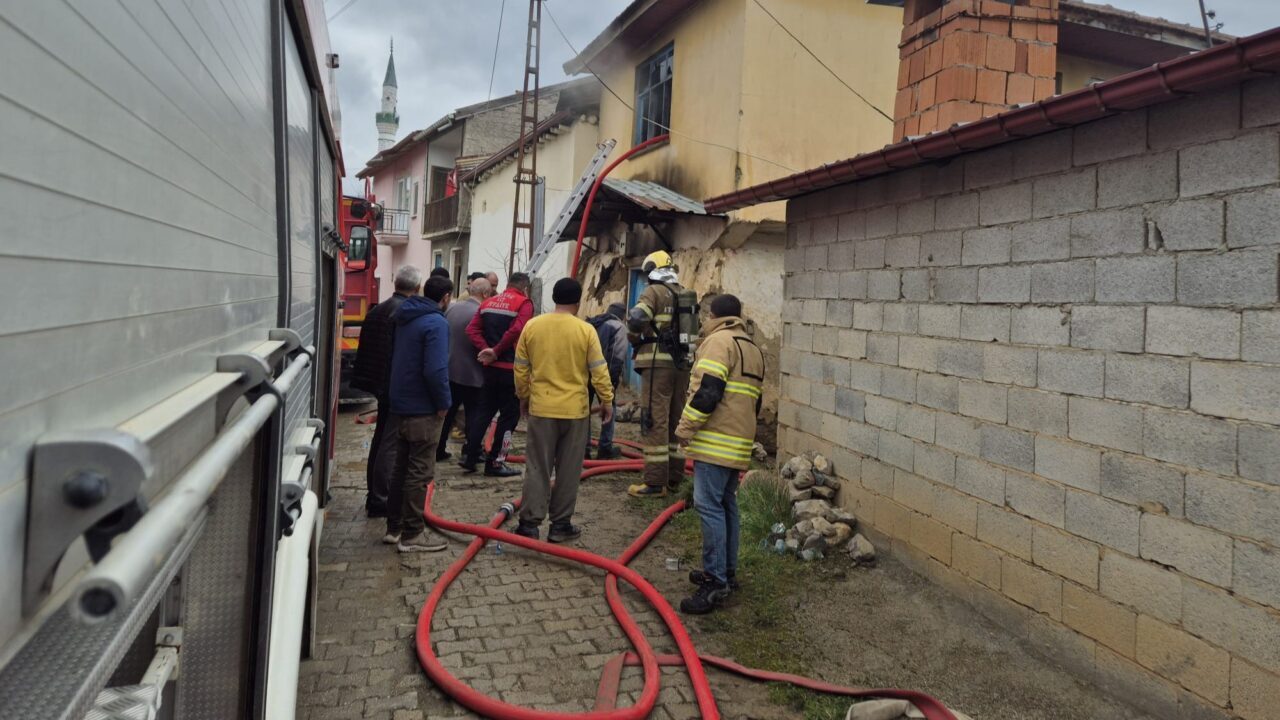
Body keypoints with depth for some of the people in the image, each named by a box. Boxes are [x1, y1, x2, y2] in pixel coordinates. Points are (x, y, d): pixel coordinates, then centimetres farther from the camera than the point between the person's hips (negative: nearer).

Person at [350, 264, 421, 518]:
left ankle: (374, 496, 28)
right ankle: (380, 502, 5)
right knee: (391, 446, -1)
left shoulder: (377, 310, 9)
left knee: (380, 440, 18)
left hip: (381, 384, 9)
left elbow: (366, 348, 16)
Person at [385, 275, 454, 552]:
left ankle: (395, 527, 24)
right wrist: (444, 403, -13)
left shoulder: (406, 318, 12)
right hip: (423, 408, -9)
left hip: (402, 404, 9)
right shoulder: (436, 323, -18)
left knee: (402, 469, 16)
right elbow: (436, 370, -26)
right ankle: (412, 534, 5)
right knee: (420, 473, -1)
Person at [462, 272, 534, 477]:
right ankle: (495, 462, 6)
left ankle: (470, 457, 18)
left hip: (490, 367, 6)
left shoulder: (488, 302, 13)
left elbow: (472, 329, 2)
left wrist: (485, 349, -6)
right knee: (509, 414, 4)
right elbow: (516, 330, -23)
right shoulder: (524, 303, -7)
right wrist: (497, 351, -14)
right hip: (511, 369, -6)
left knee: (484, 411, 16)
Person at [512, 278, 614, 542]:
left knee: (537, 468, 8)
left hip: (541, 407, 2)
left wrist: (524, 396, 18)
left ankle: (530, 523, 9)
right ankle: (560, 525, 14)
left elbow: (520, 368, 5)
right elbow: (599, 370, -6)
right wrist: (607, 400, 5)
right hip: (575, 409, -2)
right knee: (568, 470, 8)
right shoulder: (585, 330, -8)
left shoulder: (532, 326, -1)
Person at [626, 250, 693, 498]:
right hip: (684, 363, 7)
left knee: (655, 421, -5)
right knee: (676, 420, 14)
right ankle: (674, 477, 21)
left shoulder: (654, 292, -5)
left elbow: (636, 319, -18)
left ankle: (656, 482, -5)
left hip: (658, 363, -7)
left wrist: (635, 340, 0)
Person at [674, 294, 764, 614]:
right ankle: (727, 572, 24)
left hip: (716, 441, -10)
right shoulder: (754, 350, 21)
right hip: (740, 443, 10)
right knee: (727, 505, 16)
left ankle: (715, 581, -11)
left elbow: (707, 391, -18)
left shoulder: (719, 340, -8)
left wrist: (685, 429, -12)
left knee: (709, 506, -10)